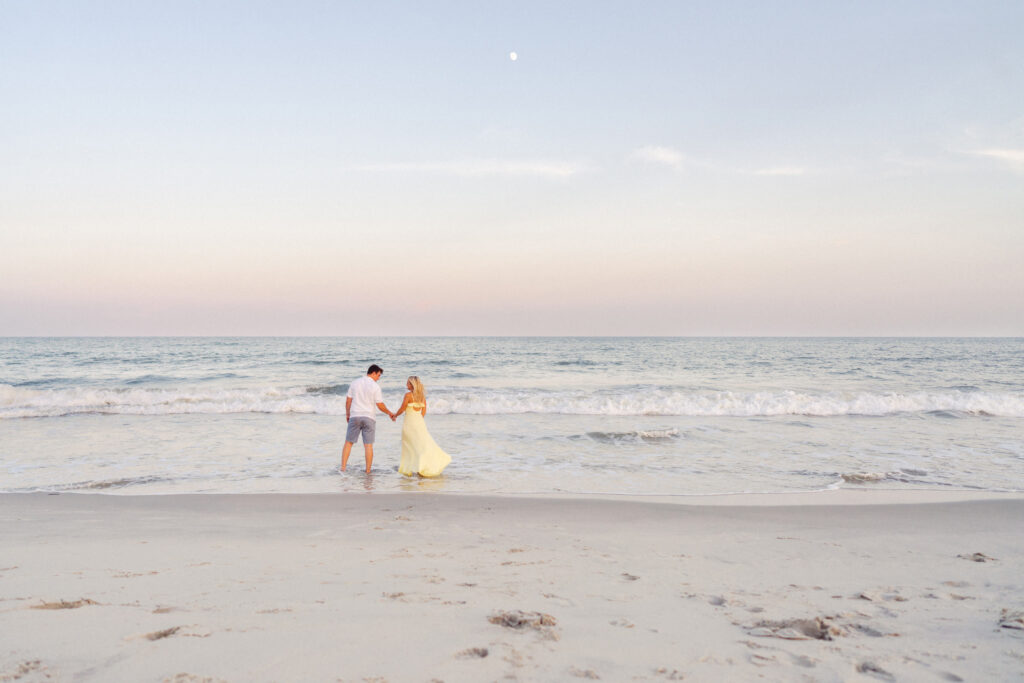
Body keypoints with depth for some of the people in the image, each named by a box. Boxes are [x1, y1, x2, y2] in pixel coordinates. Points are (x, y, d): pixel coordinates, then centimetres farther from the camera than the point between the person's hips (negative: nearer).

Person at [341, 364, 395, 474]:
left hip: (355, 416, 3)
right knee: (368, 445, 2)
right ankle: (368, 471, 4)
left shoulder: (355, 383, 5)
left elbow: (348, 400, 7)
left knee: (348, 442, 9)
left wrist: (347, 414, 20)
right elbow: (380, 405, -7)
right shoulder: (375, 386, -6)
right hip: (368, 417, -2)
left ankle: (343, 468, 6)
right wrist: (389, 413, 8)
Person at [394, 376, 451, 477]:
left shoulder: (408, 395, -13)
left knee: (411, 446, 3)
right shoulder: (422, 395, 5)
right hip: (420, 421, 6)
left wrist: (395, 415, 10)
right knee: (424, 442, 12)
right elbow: (424, 411, 9)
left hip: (409, 422, -5)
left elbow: (402, 409, -8)